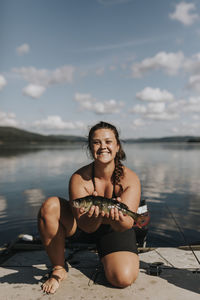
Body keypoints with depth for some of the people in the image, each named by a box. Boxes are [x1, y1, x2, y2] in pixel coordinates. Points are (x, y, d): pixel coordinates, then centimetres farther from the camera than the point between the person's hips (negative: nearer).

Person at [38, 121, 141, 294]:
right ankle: (58, 269, -7)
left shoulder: (130, 179, -23)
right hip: (87, 227, 1)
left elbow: (127, 224, -30)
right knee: (50, 206, -24)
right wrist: (96, 216, -50)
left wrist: (117, 216, -54)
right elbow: (85, 226, -27)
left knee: (124, 279, -23)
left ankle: (104, 257, 15)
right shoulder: (79, 178, -23)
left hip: (116, 230, 0)